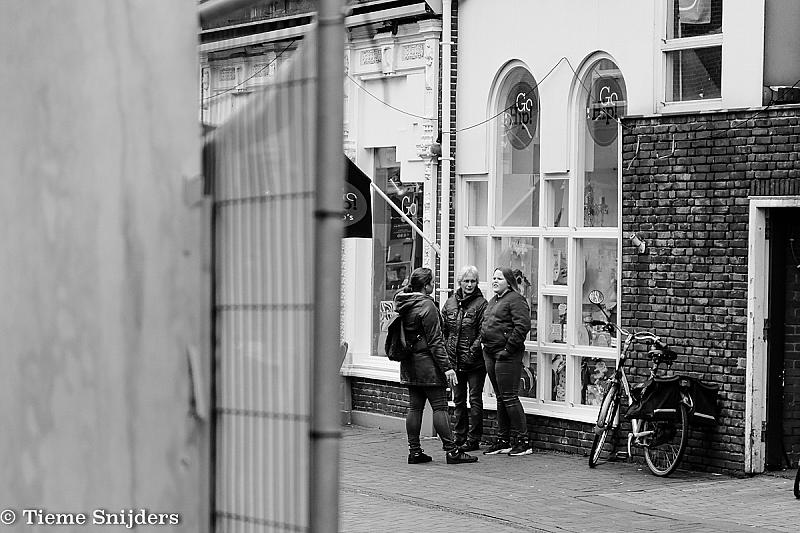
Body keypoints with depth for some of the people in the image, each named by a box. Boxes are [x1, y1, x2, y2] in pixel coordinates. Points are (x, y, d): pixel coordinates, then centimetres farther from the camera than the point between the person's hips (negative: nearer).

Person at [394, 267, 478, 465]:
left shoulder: (402, 304, 10)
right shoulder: (426, 306, -15)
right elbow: (435, 340, -16)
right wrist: (446, 367, -14)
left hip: (409, 364, 8)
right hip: (426, 362, -8)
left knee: (414, 407, 10)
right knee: (440, 406, -5)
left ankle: (414, 451, 11)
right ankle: (451, 450, -4)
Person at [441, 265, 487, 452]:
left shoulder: (481, 304, -7)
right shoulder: (450, 303, 9)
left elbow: (483, 332, -12)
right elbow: (442, 329, 14)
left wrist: (473, 351, -18)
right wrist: (447, 349, 4)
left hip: (474, 362, -6)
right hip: (454, 360, 6)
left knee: (475, 400, 0)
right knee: (458, 400, 13)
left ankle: (474, 439, 3)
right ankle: (460, 437, 20)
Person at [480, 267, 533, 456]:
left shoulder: (516, 300, -10)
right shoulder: (493, 301, 19)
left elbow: (522, 326, -20)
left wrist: (508, 348, -20)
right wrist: (484, 343, 16)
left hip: (506, 355, -9)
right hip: (490, 354, 9)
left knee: (509, 397, -9)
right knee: (500, 398, 12)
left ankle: (522, 441, -5)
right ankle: (503, 441, 17)